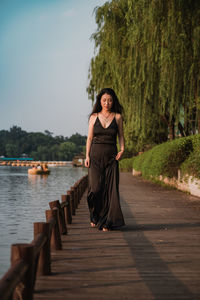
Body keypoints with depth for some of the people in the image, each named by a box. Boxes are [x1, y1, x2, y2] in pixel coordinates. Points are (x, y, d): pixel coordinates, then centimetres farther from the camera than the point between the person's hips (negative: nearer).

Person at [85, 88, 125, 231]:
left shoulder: (117, 117, 5)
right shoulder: (94, 117, 6)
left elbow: (121, 136, 9)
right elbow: (90, 138, 6)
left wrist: (122, 150, -9)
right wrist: (87, 156, -3)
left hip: (111, 156, 0)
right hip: (96, 155, 0)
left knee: (110, 189, -5)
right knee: (95, 188, -7)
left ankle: (107, 222, 5)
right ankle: (95, 217, 18)